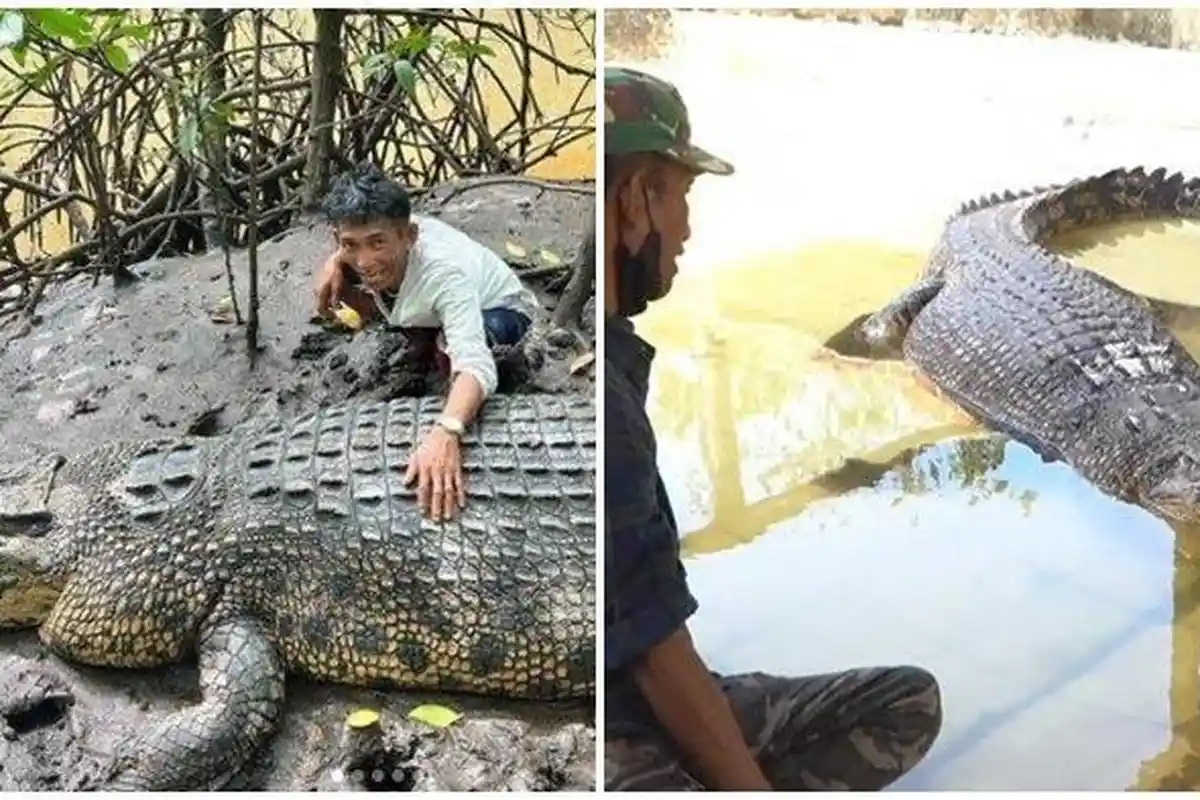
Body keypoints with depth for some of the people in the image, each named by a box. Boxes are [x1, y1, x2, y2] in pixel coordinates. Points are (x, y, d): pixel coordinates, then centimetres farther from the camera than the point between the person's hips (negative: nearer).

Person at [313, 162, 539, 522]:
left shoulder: (445, 271, -44)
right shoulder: (379, 235, -26)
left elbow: (473, 363, -56)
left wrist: (444, 431, -74)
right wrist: (336, 261, -21)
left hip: (501, 310, -7)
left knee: (452, 350, -41)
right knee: (342, 283, -11)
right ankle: (423, 341, 10)